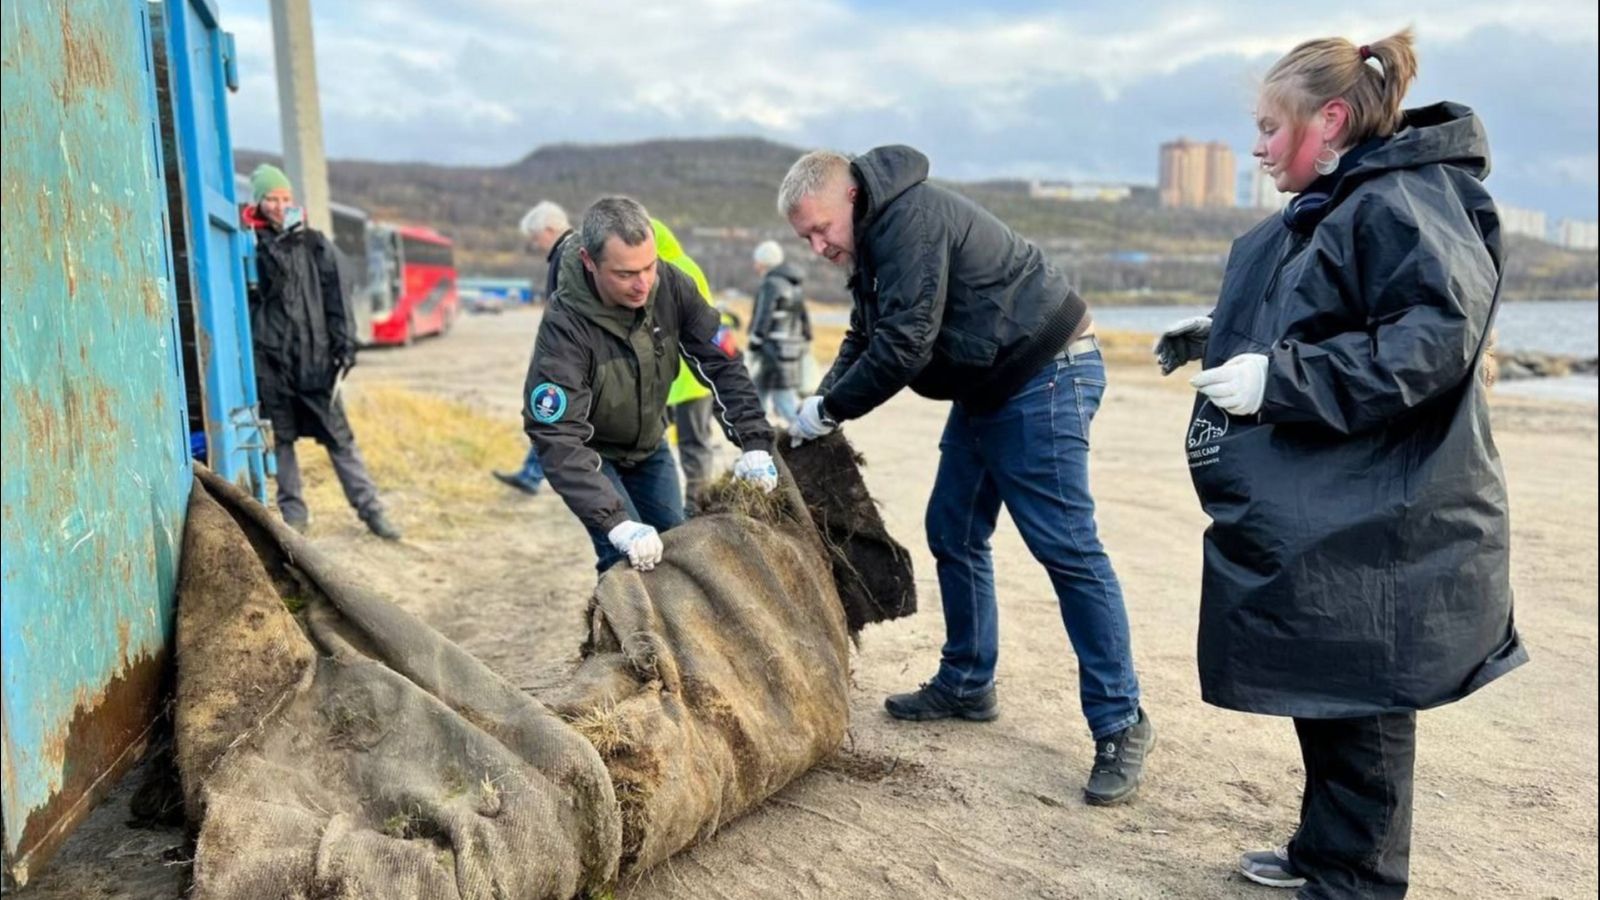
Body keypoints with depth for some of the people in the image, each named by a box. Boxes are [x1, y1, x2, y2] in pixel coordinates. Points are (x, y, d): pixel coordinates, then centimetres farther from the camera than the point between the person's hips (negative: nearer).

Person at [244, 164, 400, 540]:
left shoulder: (314, 242, 8)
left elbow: (333, 296, 8)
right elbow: (263, 286, -14)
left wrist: (344, 342, 3)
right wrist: (282, 239, -18)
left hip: (313, 353, 1)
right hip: (269, 355, -1)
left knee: (338, 434, 2)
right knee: (280, 436, 7)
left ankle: (370, 508, 6)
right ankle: (293, 512, 18)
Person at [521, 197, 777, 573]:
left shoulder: (670, 286, -22)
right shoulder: (564, 326, -35)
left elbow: (721, 363, -16)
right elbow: (558, 437, -39)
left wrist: (754, 443, -27)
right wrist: (617, 523, -47)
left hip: (649, 443, 5)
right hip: (591, 453, -5)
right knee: (628, 560, -17)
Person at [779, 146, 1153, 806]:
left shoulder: (912, 219, -21)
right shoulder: (875, 241, 11)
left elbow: (904, 346, -26)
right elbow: (864, 340, 15)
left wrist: (829, 410, -14)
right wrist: (822, 401, -1)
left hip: (1044, 379, -10)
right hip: (987, 390, 10)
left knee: (1067, 548, -10)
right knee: (954, 534, 12)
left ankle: (1120, 725, -1)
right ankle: (967, 685, 25)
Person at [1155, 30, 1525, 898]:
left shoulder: (1403, 205, -17)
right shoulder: (1326, 211, 14)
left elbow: (1434, 341, -28)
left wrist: (1278, 378, -28)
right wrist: (1223, 337, 17)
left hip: (1372, 528, -10)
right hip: (1314, 512, 10)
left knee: (1359, 705, 2)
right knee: (1322, 694, 20)